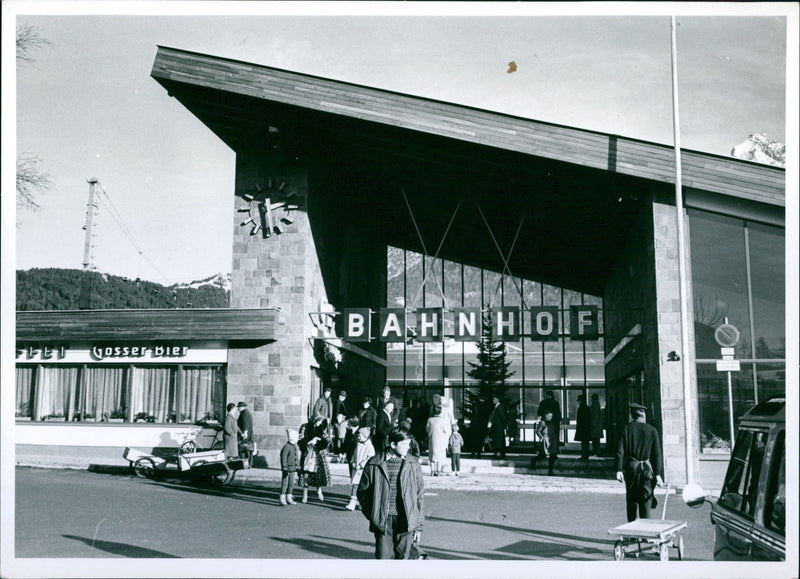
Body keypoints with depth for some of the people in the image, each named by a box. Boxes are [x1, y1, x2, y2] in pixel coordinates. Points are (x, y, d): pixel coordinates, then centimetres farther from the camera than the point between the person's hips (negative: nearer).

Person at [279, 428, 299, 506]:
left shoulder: (295, 446, 11)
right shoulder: (286, 447, -17)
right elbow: (283, 458, -17)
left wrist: (296, 467, 21)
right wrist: (285, 468, -19)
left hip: (293, 469, 9)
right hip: (287, 468, -9)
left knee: (291, 484, 13)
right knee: (284, 483, -3)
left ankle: (289, 498, 22)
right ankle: (282, 499, 3)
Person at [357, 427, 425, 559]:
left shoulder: (413, 464, 4)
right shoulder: (374, 464, -2)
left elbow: (420, 495, 8)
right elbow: (363, 491, 9)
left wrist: (418, 526, 6)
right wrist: (371, 514, 2)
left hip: (405, 522, 1)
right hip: (383, 521, -1)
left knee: (403, 557, 5)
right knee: (383, 558, -1)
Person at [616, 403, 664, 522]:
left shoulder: (626, 428, 0)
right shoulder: (652, 430, 1)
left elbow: (620, 451, -7)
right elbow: (657, 454, -1)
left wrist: (619, 470, -6)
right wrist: (658, 474, 0)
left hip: (630, 467, 0)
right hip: (646, 468, 0)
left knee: (631, 500, 12)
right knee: (646, 499, 4)